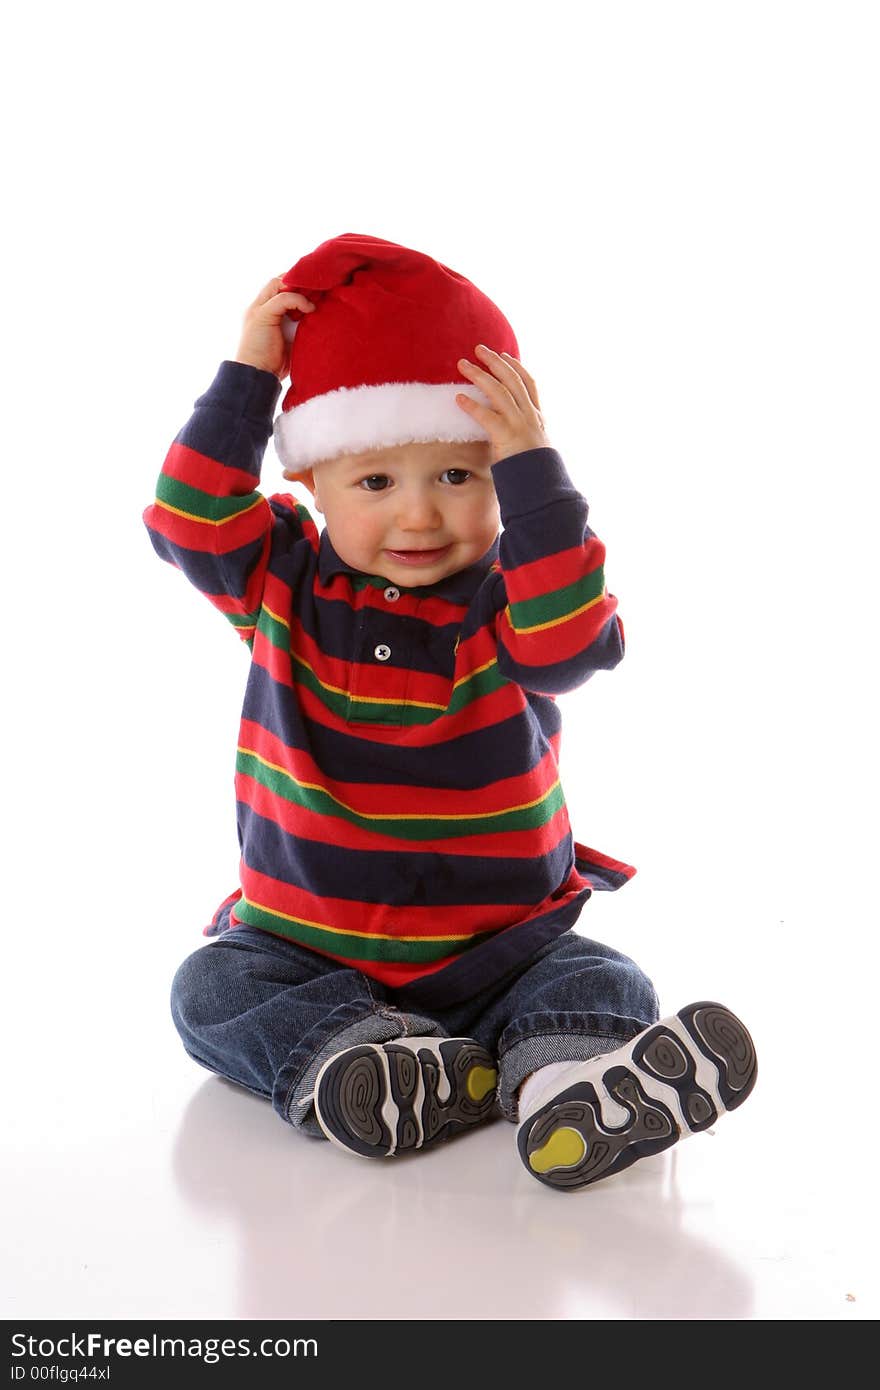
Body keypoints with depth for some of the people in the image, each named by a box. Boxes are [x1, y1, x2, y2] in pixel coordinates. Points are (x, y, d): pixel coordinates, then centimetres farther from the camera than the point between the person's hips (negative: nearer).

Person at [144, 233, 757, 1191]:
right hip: (304, 944, 2)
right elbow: (190, 523, -14)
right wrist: (247, 380, -17)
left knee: (606, 985, -23)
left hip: (493, 951, -1)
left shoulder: (506, 599, -10)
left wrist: (532, 471, -32)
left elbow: (573, 643, -30)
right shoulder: (286, 582, -2)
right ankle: (346, 1060, -38)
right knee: (213, 985, -20)